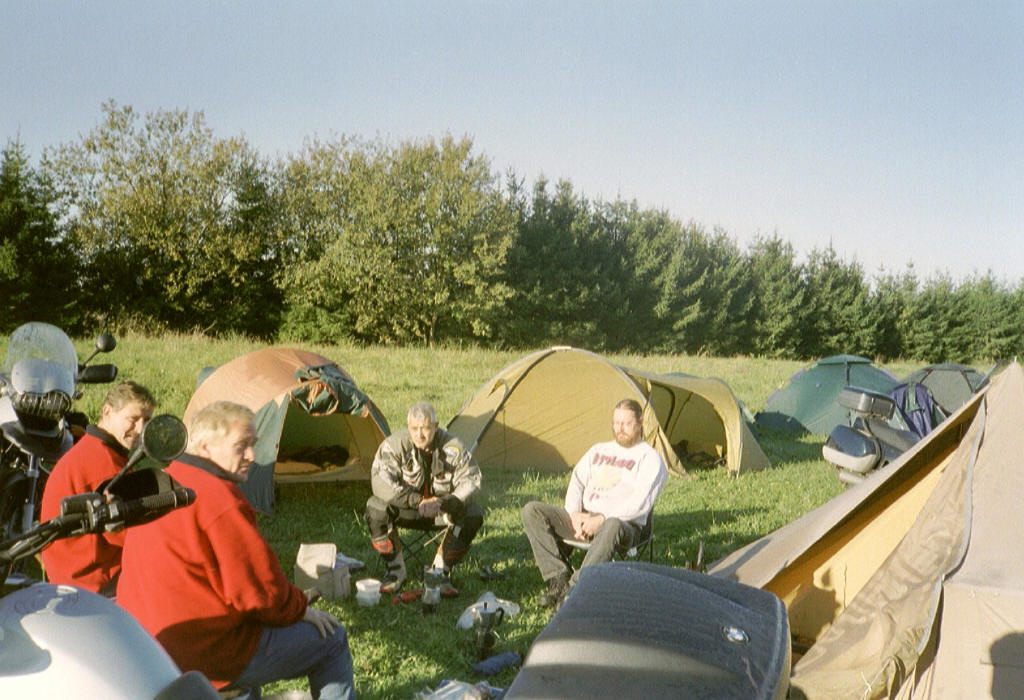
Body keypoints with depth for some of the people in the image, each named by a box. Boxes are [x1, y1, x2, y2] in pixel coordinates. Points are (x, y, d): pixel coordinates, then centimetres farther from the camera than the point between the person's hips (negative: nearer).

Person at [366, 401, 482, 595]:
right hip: (407, 509, 0)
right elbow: (380, 481, -26)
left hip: (442, 510, 1)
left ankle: (440, 571, -10)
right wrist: (418, 501, -34)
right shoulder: (395, 444, -17)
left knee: (473, 515, -26)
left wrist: (445, 503, -35)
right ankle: (395, 569, -10)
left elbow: (471, 482, -16)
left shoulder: (453, 448, -16)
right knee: (376, 509, -29)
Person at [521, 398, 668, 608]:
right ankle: (559, 576, -19)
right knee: (532, 510, -13)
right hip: (583, 519, 6)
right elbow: (576, 482, 14)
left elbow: (640, 502, -10)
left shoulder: (649, 458, 3)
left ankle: (575, 587, -35)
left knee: (612, 526, -43)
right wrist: (575, 514, -6)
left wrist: (602, 518, -19)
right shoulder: (599, 450, 21)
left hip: (622, 523, -6)